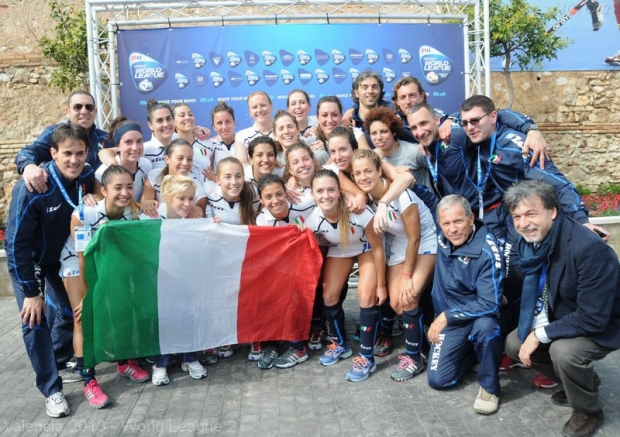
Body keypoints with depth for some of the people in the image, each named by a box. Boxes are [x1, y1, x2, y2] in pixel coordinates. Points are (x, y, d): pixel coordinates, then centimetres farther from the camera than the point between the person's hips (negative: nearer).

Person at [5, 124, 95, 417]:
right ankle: (51, 389, 5)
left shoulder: (87, 177, -19)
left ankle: (60, 363, 37)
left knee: (70, 311, 11)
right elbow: (17, 242, -27)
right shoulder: (31, 188, -33)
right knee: (35, 321, -8)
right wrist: (31, 291, -24)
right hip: (27, 260, -4)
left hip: (63, 256, 5)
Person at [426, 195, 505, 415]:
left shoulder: (488, 250, -26)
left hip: (481, 315, -4)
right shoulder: (442, 240, -9)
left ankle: (489, 386, -14)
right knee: (438, 379, -6)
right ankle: (471, 350, 22)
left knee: (484, 326, -40)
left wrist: (446, 316, -25)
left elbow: (489, 304, -28)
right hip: (451, 318, 4)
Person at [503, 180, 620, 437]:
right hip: (563, 318, 8)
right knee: (514, 344, 1)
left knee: (563, 351, -33)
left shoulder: (589, 248, -34)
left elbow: (593, 318, -32)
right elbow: (533, 290, 3)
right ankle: (582, 381, 22)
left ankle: (588, 411, -1)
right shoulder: (528, 241, -10)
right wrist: (534, 329, -14)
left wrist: (541, 335, -25)